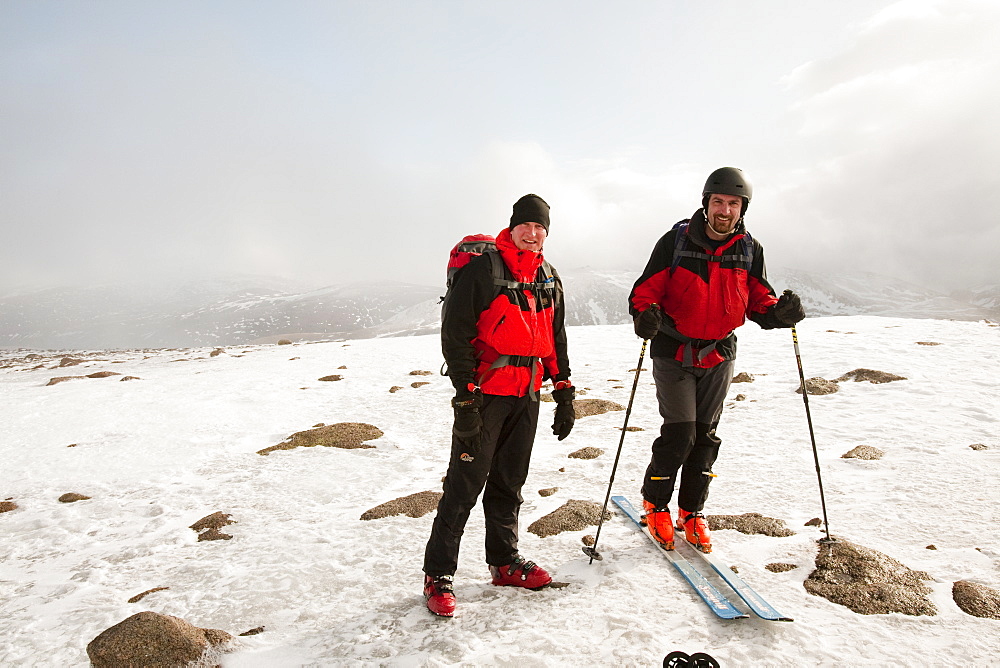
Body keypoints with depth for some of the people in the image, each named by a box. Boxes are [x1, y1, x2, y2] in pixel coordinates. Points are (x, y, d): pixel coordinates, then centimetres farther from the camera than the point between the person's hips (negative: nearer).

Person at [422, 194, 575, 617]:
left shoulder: (548, 279, 13)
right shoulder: (481, 269, -9)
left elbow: (556, 340, 19)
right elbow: (454, 334, -12)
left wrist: (564, 393, 14)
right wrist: (465, 399, -17)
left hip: (527, 396, 6)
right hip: (485, 394, -6)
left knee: (509, 483, 16)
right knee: (465, 486, -2)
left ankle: (505, 561, 31)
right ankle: (438, 575, 11)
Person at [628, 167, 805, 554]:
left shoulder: (749, 250, 0)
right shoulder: (675, 242, -10)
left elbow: (758, 301, 6)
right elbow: (646, 290, -9)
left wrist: (779, 312, -17)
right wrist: (645, 315, -30)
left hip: (719, 355, 4)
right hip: (674, 352, -4)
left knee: (705, 435, 9)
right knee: (680, 432, -9)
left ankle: (691, 511, 25)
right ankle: (655, 503, 15)